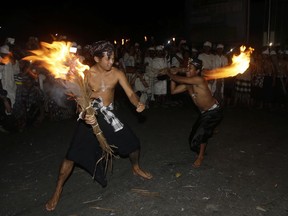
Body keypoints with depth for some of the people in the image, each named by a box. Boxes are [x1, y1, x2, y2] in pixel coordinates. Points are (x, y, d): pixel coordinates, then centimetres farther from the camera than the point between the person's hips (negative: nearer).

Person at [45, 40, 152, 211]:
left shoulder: (117, 73, -8)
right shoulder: (86, 74, -14)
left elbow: (130, 93, -12)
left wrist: (138, 104, -36)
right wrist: (85, 116, -39)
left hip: (109, 115, 3)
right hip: (90, 116, -2)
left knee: (133, 143, 4)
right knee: (73, 155, -8)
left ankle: (136, 168, 37)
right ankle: (58, 190, 10)